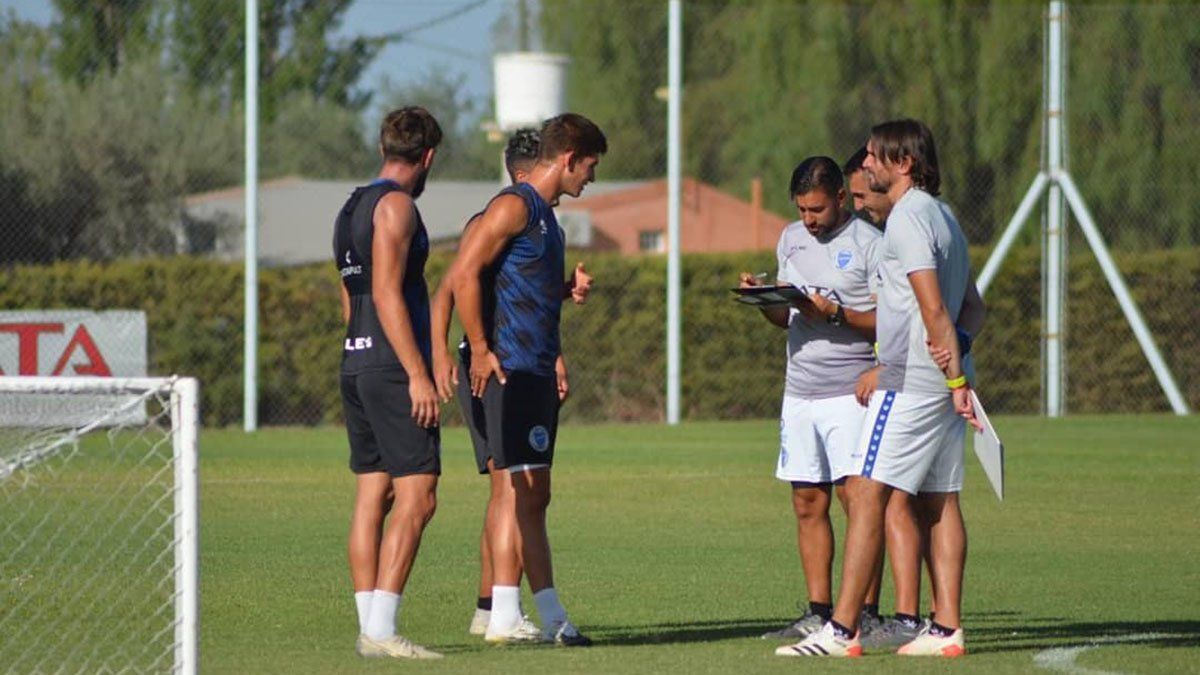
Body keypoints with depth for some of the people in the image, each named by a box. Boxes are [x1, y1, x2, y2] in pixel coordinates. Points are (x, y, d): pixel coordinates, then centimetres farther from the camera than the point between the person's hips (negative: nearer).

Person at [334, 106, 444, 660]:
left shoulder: (351, 208, 18)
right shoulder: (396, 204, -10)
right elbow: (387, 294, -17)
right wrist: (418, 375, -19)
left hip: (356, 363, 10)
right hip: (394, 365, -10)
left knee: (372, 498, 8)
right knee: (416, 498, -10)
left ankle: (369, 628, 6)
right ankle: (381, 629, -17)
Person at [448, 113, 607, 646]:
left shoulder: (544, 216, 20)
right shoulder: (514, 206, -10)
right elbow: (463, 275, -18)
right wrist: (480, 351, -18)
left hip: (537, 373, 10)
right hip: (511, 372, -10)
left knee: (531, 496, 10)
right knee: (520, 491, -12)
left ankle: (551, 616, 12)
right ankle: (504, 616, -13)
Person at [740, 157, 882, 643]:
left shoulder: (868, 243, -6)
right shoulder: (791, 239, 15)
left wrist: (837, 315, -20)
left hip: (851, 391, -7)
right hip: (800, 392, 7)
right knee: (808, 503, 5)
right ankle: (819, 612, 9)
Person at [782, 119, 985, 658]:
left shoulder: (907, 219, -12)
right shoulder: (942, 214, 18)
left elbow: (933, 308, -18)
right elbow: (970, 306, 21)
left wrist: (955, 378, -20)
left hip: (910, 382, -10)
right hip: (943, 384, 10)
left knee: (865, 492, -9)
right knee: (940, 501, 9)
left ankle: (842, 630, -12)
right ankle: (947, 629, 7)